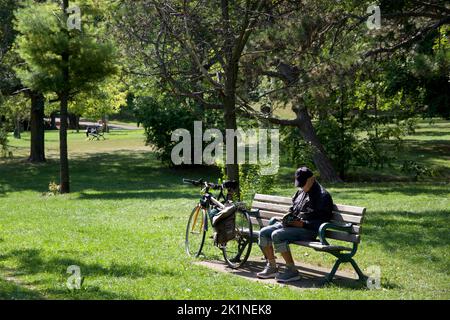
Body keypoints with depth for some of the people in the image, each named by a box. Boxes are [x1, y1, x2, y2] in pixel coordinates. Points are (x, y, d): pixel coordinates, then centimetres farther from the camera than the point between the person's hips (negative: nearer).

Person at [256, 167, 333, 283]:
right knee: (264, 233, -3)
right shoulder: (301, 192, 19)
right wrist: (288, 215, 10)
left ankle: (292, 271, -24)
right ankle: (272, 267, 3)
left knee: (277, 235, -30)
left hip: (308, 229, -9)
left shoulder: (322, 196, -8)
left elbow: (323, 221, -14)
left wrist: (303, 224, -21)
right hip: (291, 224, 9)